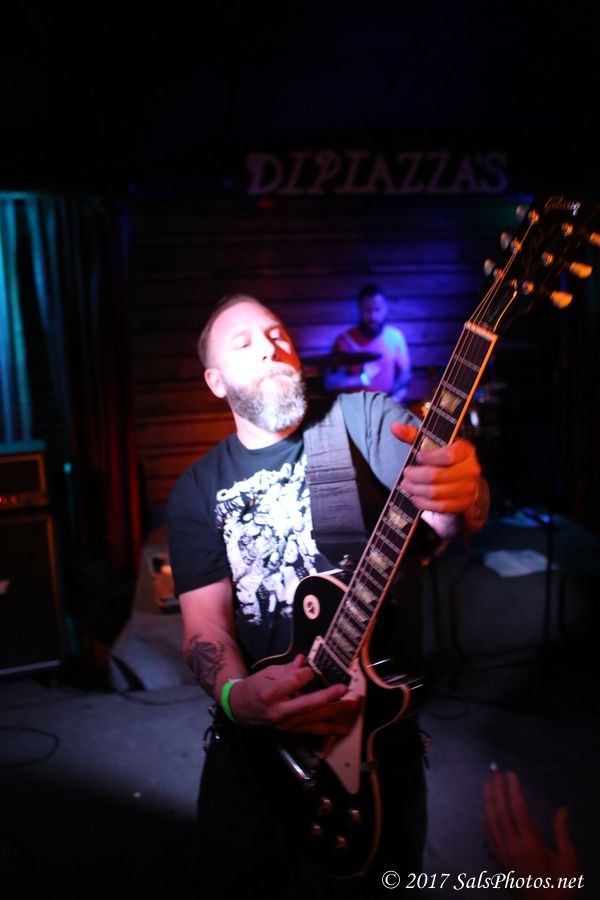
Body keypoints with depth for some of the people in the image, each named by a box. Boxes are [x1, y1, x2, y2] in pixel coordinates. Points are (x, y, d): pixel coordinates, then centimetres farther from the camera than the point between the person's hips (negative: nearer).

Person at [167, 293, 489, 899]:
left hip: (373, 732, -1)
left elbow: (445, 520, -17)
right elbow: (204, 622, -3)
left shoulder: (365, 418, -3)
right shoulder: (197, 491, 3)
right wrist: (236, 696, -24)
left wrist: (463, 496, -41)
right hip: (253, 744, 2)